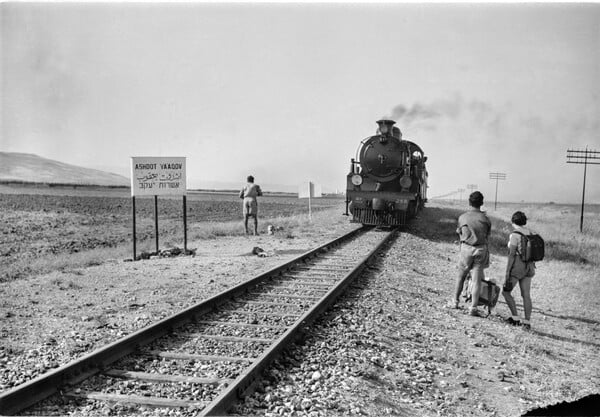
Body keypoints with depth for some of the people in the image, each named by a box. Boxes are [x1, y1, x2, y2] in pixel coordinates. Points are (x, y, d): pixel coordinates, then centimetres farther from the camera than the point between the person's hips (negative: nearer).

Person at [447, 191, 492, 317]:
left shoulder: (462, 217, 2)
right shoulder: (485, 219, 0)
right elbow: (487, 235, 5)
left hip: (466, 248, 1)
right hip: (481, 249, -1)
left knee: (461, 276, 17)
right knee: (477, 280, 0)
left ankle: (455, 302, 25)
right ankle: (473, 308, -3)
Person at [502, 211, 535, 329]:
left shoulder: (514, 235, -16)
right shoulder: (530, 233, 6)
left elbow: (511, 255, -18)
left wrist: (507, 273, -15)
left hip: (516, 267, -7)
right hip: (528, 267, 7)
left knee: (506, 292, 8)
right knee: (526, 295, 8)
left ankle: (515, 318, 6)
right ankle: (527, 322, 7)